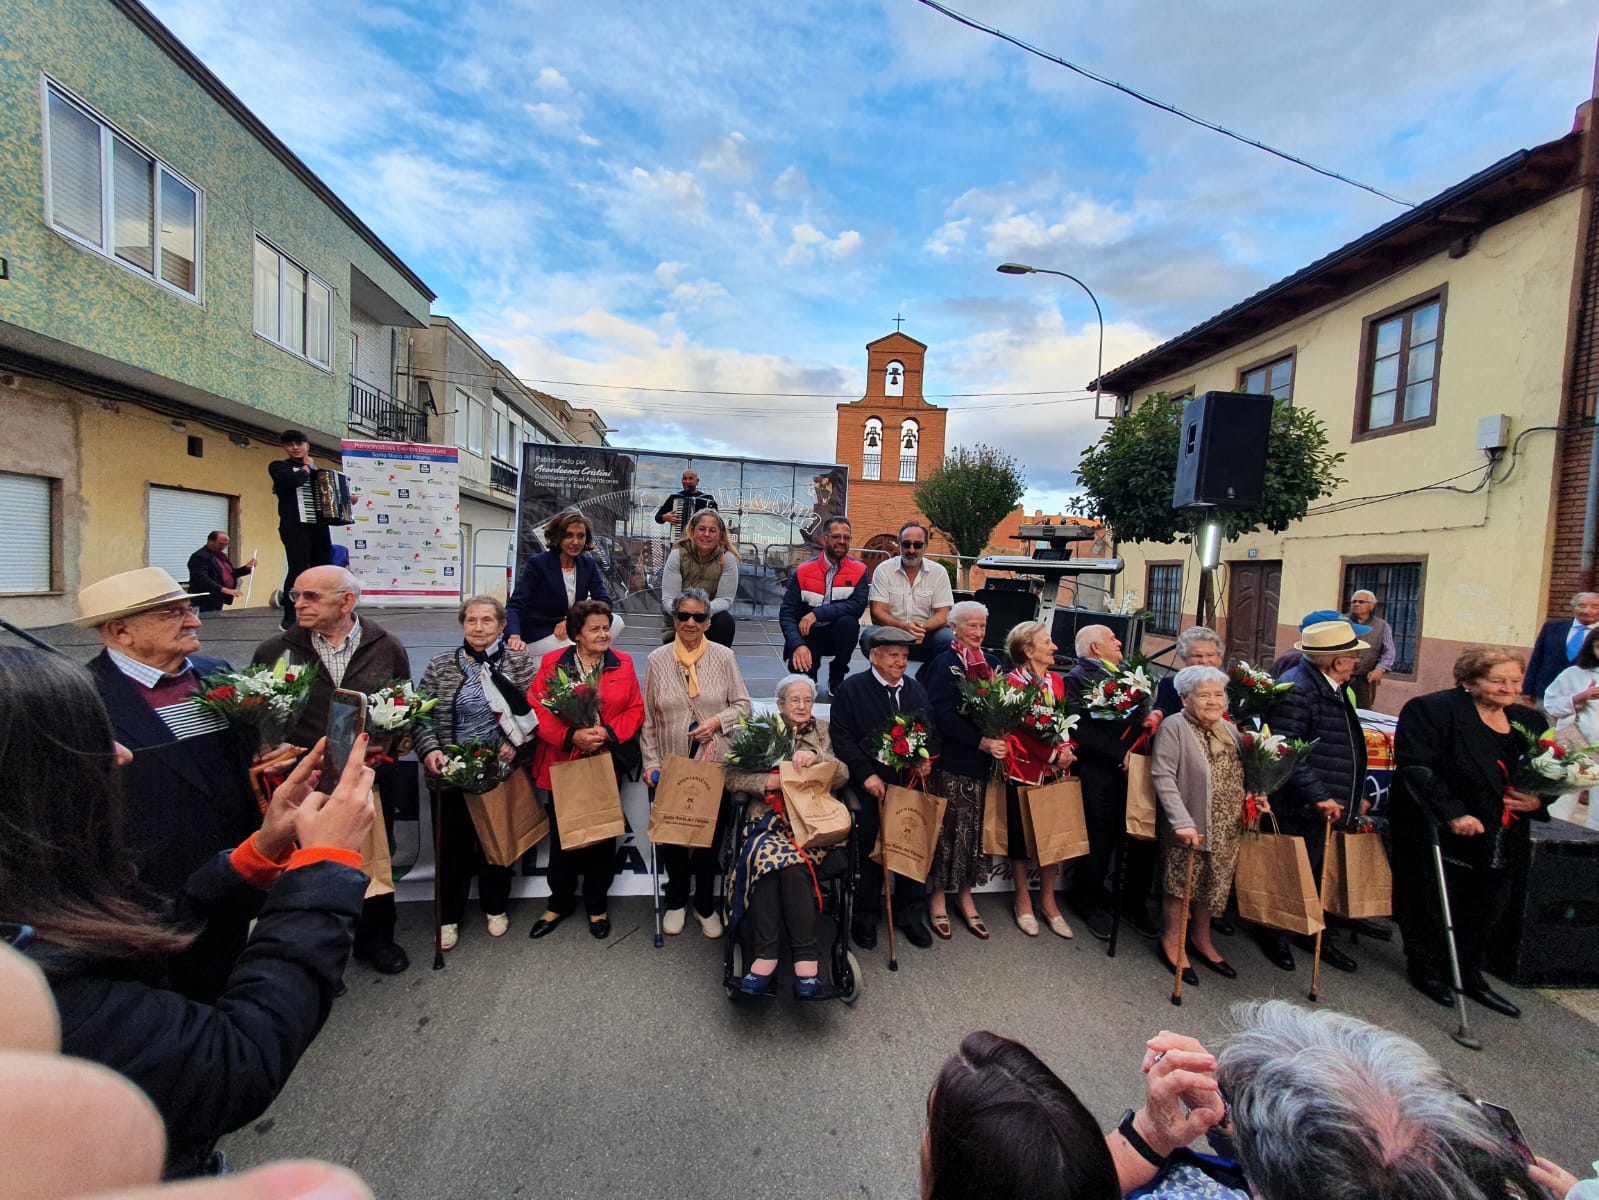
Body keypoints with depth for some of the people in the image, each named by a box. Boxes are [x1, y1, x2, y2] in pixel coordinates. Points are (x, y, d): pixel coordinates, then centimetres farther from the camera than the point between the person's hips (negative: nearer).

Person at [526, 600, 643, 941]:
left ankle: (597, 906, 32)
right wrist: (571, 736, -21)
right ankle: (560, 903, 35)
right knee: (561, 837, 13)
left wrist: (609, 732, -17)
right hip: (561, 765, -1)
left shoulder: (623, 664, 0)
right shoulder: (552, 663, -3)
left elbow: (635, 710, -1)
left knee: (602, 837, 12)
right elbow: (537, 709, -9)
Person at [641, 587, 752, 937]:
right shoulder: (657, 660, 0)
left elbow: (743, 705, 2)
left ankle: (705, 905, 35)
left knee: (711, 836, 10)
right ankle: (677, 900, 39)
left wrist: (717, 721, -15)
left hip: (716, 765, 0)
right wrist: (651, 762, -2)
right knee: (671, 834, 12)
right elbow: (648, 718, 3)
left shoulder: (723, 657, -2)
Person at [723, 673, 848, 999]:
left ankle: (766, 955, -21)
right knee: (768, 854, -33)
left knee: (790, 864, -31)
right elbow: (732, 778, 4)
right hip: (769, 819, 0)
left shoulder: (824, 730, 15)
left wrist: (816, 757, -16)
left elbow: (843, 776, 3)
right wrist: (769, 781, -12)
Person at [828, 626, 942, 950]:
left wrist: (927, 759, -4)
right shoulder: (852, 689, -5)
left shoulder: (916, 690, 12)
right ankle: (865, 917, 24)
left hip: (912, 784, 5)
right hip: (871, 787, -4)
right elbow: (842, 738, -9)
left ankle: (910, 915, 31)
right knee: (870, 850, 4)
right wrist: (867, 774, -16)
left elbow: (933, 731, 16)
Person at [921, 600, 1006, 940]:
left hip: (983, 761, 5)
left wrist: (1000, 740, -5)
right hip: (951, 762, -5)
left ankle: (965, 893, 29)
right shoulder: (945, 664, -9)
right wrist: (982, 742, -21)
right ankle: (938, 896, 21)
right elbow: (943, 715, -17)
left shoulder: (991, 662, 8)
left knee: (972, 829, 13)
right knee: (947, 828, 5)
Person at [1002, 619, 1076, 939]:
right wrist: (1053, 755, -20)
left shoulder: (1057, 681, 8)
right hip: (1023, 772, -5)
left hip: (1054, 772, 6)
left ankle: (1047, 900, 28)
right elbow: (1017, 732, -16)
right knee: (1020, 837, 8)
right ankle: (1023, 901, 26)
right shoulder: (1012, 682, -12)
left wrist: (1066, 750, -7)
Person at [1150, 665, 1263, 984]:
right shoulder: (1174, 727, -15)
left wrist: (1254, 797, 1)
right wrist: (1182, 822, -25)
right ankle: (1172, 942, 25)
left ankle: (1201, 940, 38)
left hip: (1226, 830, 7)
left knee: (1211, 886, 18)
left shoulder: (1229, 729, 8)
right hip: (1190, 829, -6)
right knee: (1181, 885, 6)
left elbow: (1237, 776, 20)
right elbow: (1162, 776, -21)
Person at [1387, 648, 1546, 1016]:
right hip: (1438, 835, -6)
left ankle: (1470, 975, 33)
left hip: (1500, 841, 7)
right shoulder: (1431, 710, -14)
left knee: (1483, 910, 15)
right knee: (1433, 907, 6)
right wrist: (1453, 814, -23)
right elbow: (1416, 769, -19)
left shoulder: (1528, 721, 10)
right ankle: (1427, 970, 24)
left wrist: (1538, 800, -2)